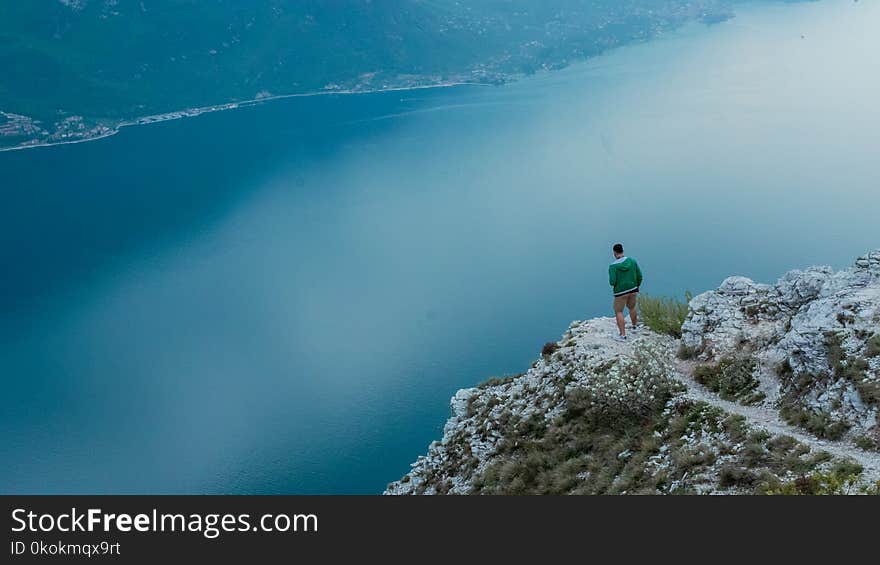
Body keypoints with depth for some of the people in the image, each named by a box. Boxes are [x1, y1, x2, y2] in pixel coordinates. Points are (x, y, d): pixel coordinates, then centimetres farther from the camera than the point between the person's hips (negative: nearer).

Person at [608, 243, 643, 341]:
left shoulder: (613, 266, -16)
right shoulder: (632, 261, -3)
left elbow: (612, 282, -19)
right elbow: (639, 275, 1)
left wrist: (612, 282, 4)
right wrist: (637, 286, 16)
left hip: (620, 292, -5)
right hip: (633, 290, 5)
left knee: (618, 312, 5)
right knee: (632, 308, 26)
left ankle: (623, 335, -1)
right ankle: (635, 326, 45)